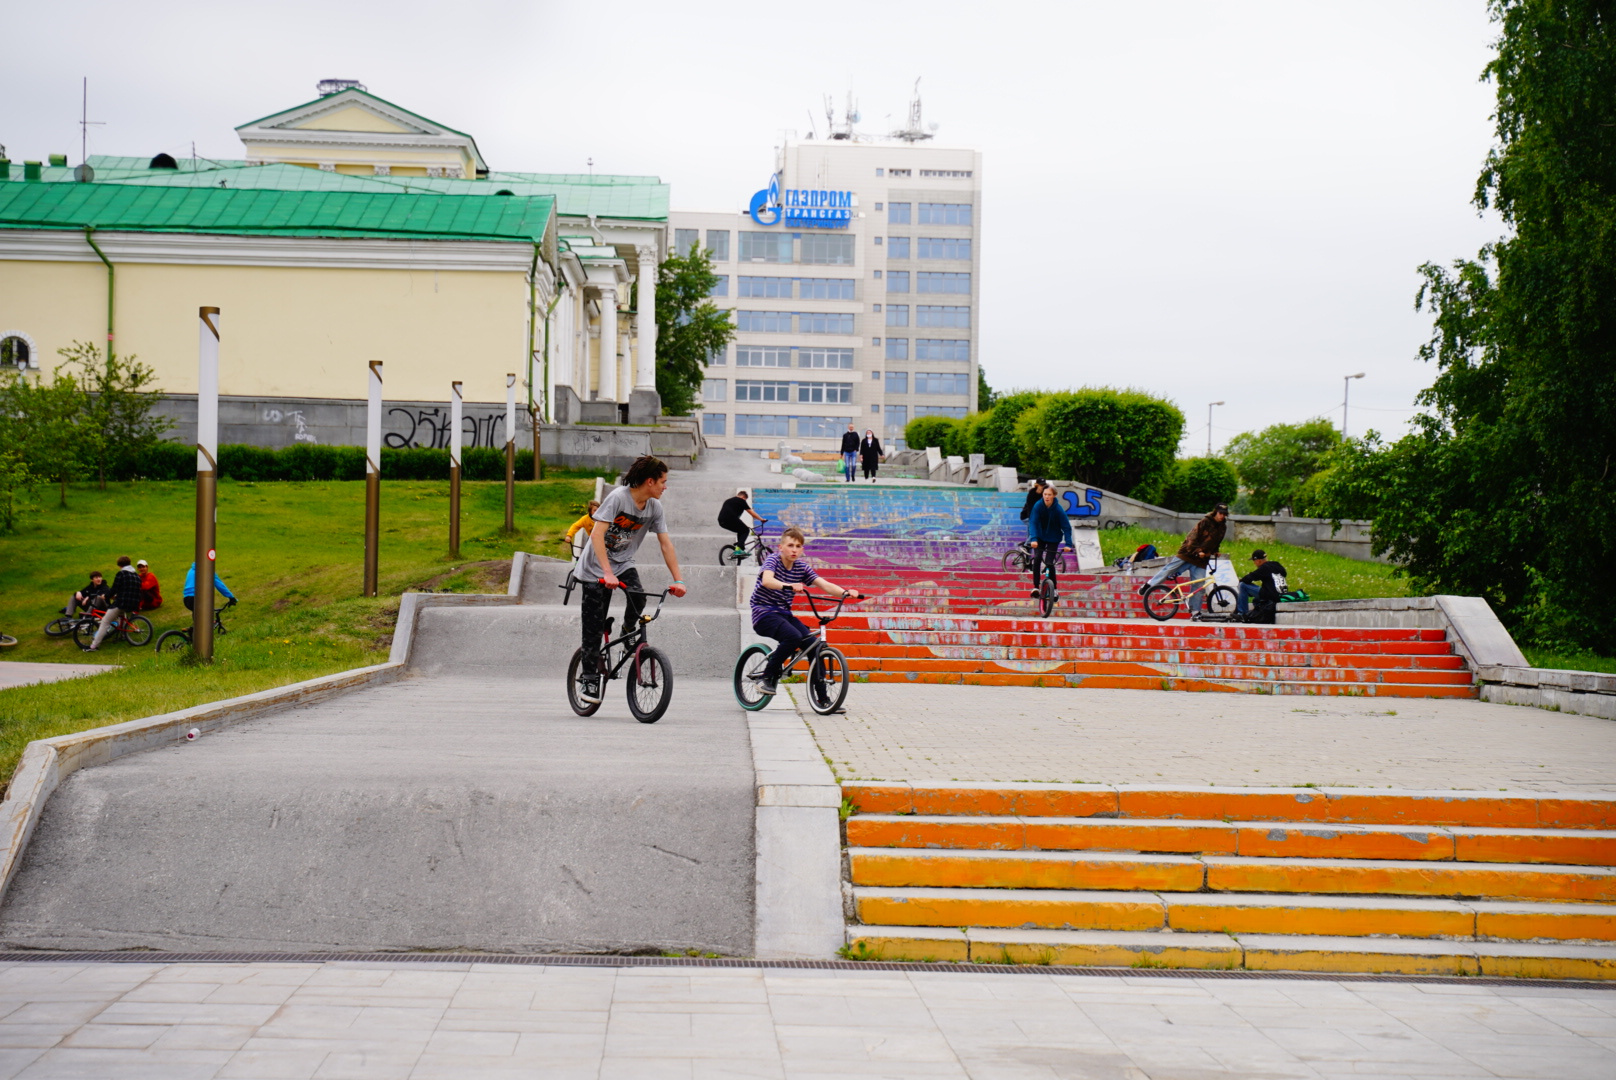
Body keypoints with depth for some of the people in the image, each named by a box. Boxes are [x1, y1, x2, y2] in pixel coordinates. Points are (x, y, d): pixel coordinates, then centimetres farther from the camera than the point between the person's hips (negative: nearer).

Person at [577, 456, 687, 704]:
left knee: (638, 599, -25)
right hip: (596, 568, -5)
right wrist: (607, 574, -38)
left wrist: (678, 580, -10)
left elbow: (666, 544, -1)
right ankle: (590, 680, 8)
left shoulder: (654, 507, -4)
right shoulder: (618, 497, -23)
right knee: (593, 628, -5)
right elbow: (597, 534, -29)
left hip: (623, 564, 5)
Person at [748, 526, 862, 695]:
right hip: (764, 612, -6)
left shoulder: (802, 567, 5)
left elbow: (824, 584, -6)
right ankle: (769, 675, -11)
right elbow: (767, 580, -32)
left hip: (784, 613, 6)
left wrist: (845, 592, -26)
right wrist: (788, 586, -50)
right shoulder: (773, 560, -10)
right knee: (793, 637, -31)